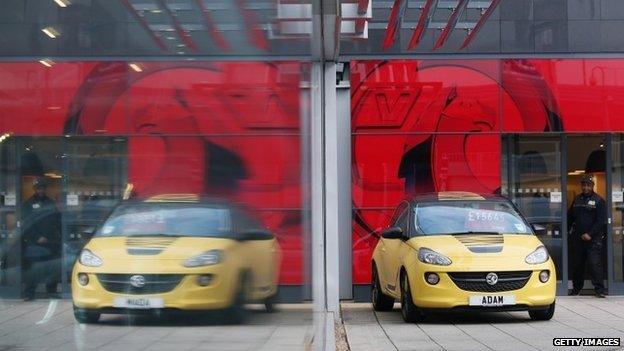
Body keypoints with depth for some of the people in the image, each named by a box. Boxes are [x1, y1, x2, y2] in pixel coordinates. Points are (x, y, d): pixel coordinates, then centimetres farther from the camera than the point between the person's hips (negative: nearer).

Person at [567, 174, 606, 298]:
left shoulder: (598, 200, -3)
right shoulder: (577, 200, 13)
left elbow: (601, 221, -8)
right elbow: (570, 217, 19)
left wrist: (590, 234, -14)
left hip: (593, 238, -5)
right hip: (578, 238, 5)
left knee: (595, 264, -11)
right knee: (577, 264, 11)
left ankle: (599, 289, -9)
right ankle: (576, 289, 21)